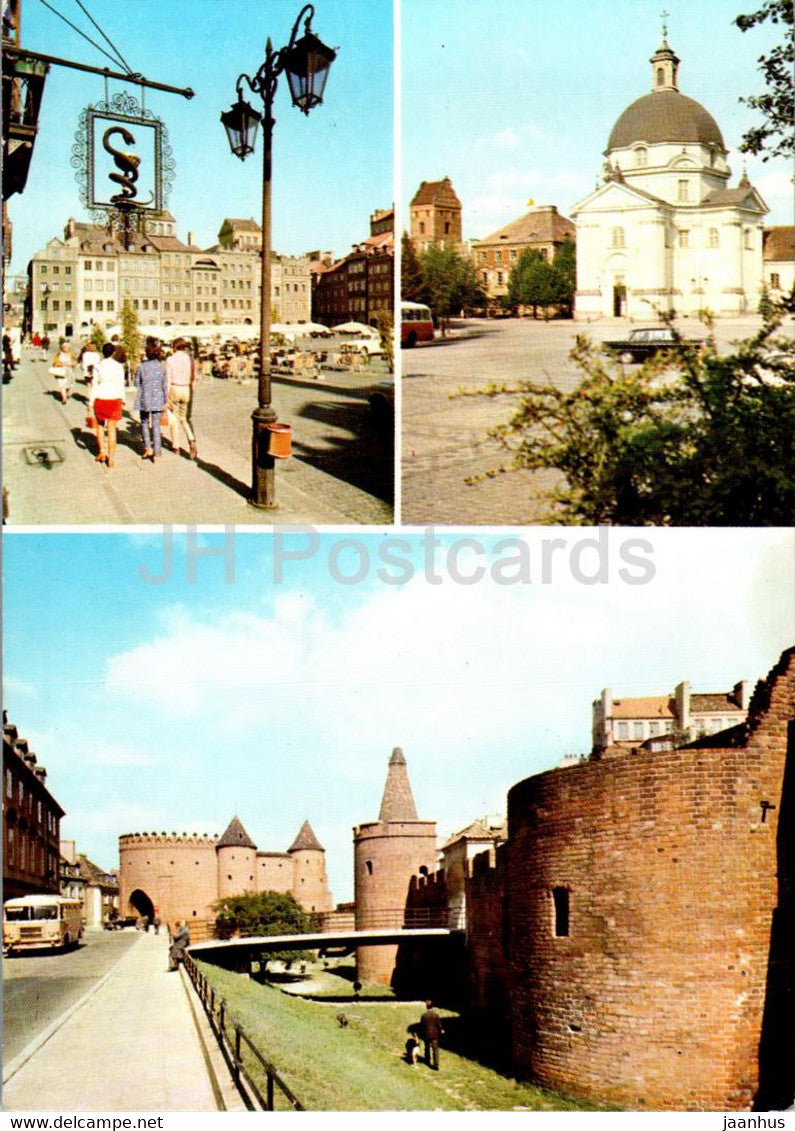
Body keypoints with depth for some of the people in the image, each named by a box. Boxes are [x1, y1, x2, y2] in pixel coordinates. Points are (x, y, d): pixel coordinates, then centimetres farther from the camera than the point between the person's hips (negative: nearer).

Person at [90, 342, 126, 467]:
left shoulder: (98, 367, -7)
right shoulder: (119, 366, -5)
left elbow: (94, 385, -4)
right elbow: (121, 385, 1)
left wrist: (90, 402, 2)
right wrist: (122, 400, 14)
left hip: (100, 399, 0)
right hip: (115, 399, 0)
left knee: (100, 425, 22)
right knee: (112, 429, 4)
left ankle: (102, 453, 21)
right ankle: (110, 458, 4)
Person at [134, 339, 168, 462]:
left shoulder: (141, 366, -9)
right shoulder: (161, 366, -4)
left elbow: (137, 383, -1)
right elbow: (165, 384, 0)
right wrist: (166, 400, 7)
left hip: (145, 399, -1)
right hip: (158, 399, 1)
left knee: (144, 422, 18)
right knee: (156, 424, 6)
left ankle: (148, 448, 8)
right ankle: (156, 453, 3)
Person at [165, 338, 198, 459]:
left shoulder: (170, 360, -8)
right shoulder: (190, 359, 0)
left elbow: (168, 380, -8)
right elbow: (194, 377, 4)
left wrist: (166, 397, -3)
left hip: (174, 389, -2)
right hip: (187, 390, 3)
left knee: (175, 418, 10)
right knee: (185, 418, 13)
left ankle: (176, 447, 14)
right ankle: (191, 440, -12)